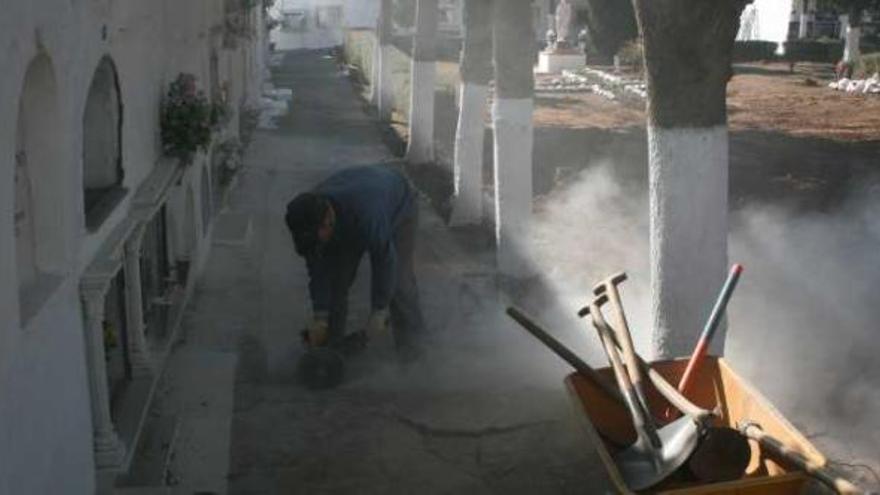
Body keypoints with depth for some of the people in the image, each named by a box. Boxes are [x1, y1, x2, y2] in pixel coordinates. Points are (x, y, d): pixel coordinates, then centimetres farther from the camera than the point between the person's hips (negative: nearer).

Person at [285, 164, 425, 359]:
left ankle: (410, 337, 10)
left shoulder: (367, 218, -47)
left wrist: (379, 312, -27)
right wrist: (319, 316, -16)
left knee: (397, 279, -11)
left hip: (397, 206, -4)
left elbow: (384, 260, -35)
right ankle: (332, 339, 10)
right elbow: (317, 267, -17)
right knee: (337, 276, -5)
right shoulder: (309, 218, -28)